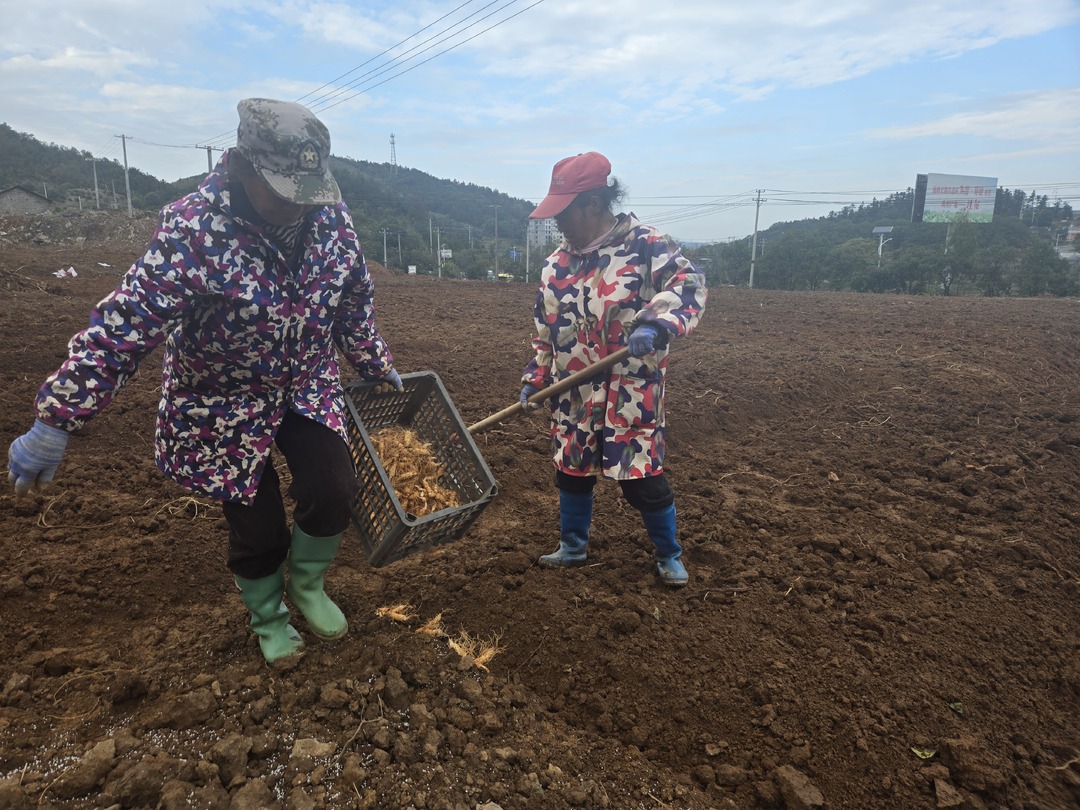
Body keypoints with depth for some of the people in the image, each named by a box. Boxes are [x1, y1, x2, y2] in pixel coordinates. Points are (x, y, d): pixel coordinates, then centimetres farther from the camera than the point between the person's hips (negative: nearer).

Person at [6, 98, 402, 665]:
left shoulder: (328, 214, -10)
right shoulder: (192, 231, -26)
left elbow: (354, 301, 5)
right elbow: (122, 327, -28)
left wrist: (377, 366, 13)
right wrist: (56, 421, -29)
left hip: (308, 387, 4)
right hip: (226, 406, -3)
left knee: (333, 493, -8)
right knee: (257, 527, 5)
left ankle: (306, 585, 26)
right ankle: (268, 619, 37)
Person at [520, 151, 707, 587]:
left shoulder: (645, 245, -11)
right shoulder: (556, 263, 8)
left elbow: (688, 283, -22)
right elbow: (545, 329, 15)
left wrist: (656, 324, -39)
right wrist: (534, 378, 9)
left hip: (631, 395, -6)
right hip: (573, 396, 6)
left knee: (643, 477, 1)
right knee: (571, 470, 15)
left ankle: (669, 555, 26)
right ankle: (572, 546, 38)